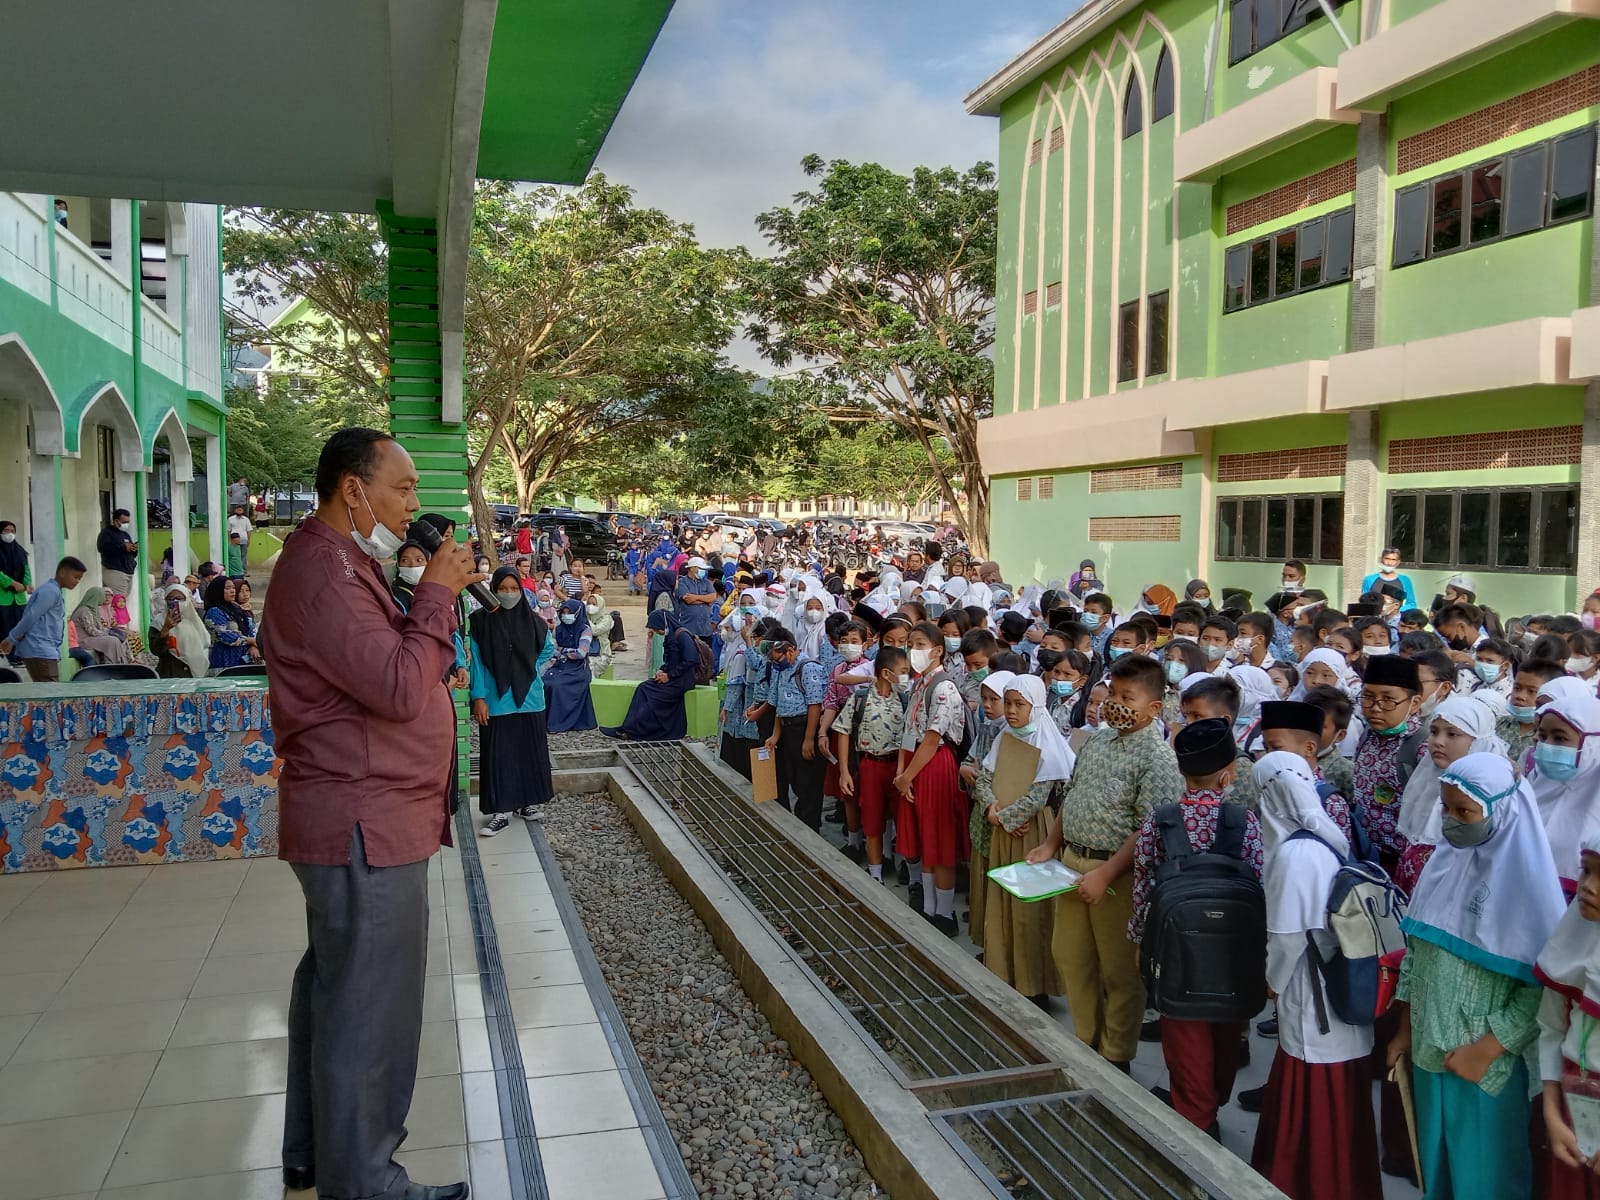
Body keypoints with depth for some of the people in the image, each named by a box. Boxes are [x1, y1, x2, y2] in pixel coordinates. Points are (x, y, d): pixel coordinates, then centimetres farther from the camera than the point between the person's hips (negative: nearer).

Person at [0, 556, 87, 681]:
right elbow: (31, 617, -17)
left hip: (46, 651, 10)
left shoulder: (54, 591, 19)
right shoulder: (50, 591, -13)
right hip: (40, 651, -10)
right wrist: (11, 640, -10)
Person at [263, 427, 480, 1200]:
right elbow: (400, 689, -27)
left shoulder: (337, 561, 15)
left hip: (353, 818, 11)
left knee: (333, 986, 21)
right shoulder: (324, 570, -19)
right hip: (366, 825, -11)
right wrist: (436, 594, -19)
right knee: (370, 1006, 0)